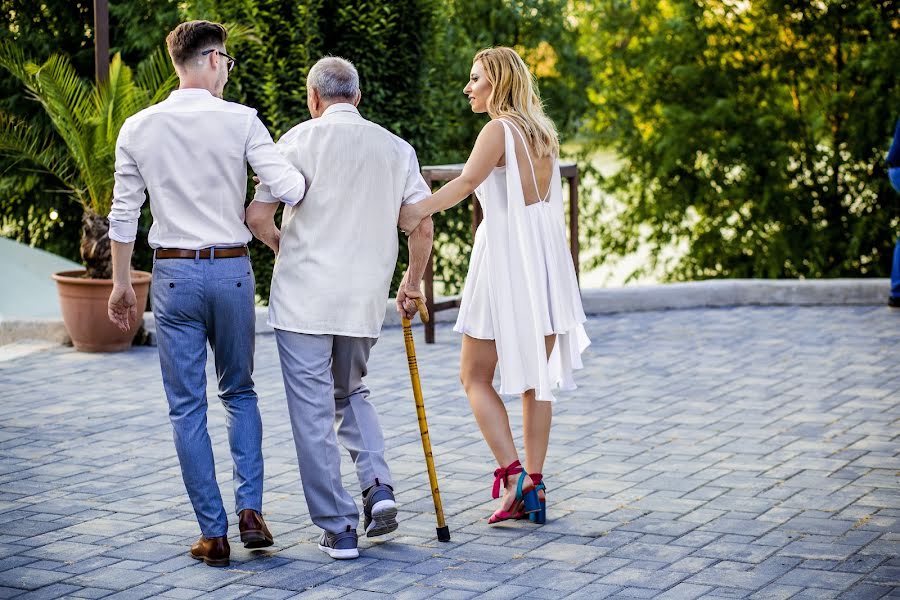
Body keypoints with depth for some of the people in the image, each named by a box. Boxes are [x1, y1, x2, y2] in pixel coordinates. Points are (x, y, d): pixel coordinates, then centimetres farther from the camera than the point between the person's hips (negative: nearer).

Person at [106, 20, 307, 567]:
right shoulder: (241, 121, -6)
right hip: (232, 270, 0)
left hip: (174, 274, 0)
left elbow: (124, 214, 4)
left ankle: (213, 533, 7)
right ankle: (251, 510, 5)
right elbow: (287, 187, -15)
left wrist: (122, 283, 12)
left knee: (187, 406, 7)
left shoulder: (138, 128, 1)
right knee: (240, 392, 18)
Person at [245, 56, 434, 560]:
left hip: (304, 297, -4)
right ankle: (378, 487, 4)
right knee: (350, 392, 24)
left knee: (314, 411, 2)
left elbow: (257, 217, -7)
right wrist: (413, 283, 20)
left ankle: (338, 527, 3)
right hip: (365, 301, 4)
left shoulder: (300, 140, -4)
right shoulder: (396, 148, 7)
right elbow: (423, 228, 3)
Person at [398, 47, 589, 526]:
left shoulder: (499, 130, -11)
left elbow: (467, 181, -29)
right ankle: (534, 488, 11)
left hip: (505, 257, -7)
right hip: (546, 257, 7)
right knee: (535, 378, 10)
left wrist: (419, 210, -39)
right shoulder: (543, 133, 13)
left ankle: (512, 475, -10)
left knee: (475, 377, 3)